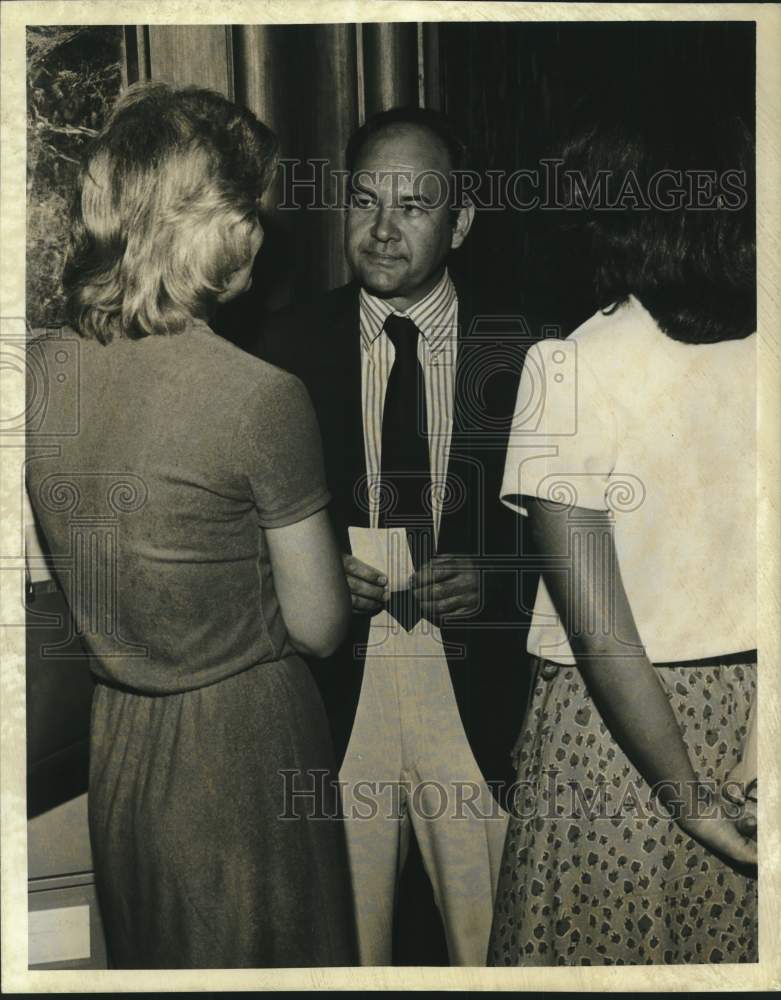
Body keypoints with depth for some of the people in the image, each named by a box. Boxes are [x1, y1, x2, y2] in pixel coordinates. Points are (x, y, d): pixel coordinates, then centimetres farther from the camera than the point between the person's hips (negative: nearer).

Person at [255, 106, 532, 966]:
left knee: (494, 944, 8)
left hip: (478, 700, 0)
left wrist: (494, 573, -13)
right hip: (334, 695, 1)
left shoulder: (517, 350, -1)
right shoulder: (288, 346, 2)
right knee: (345, 941, 11)